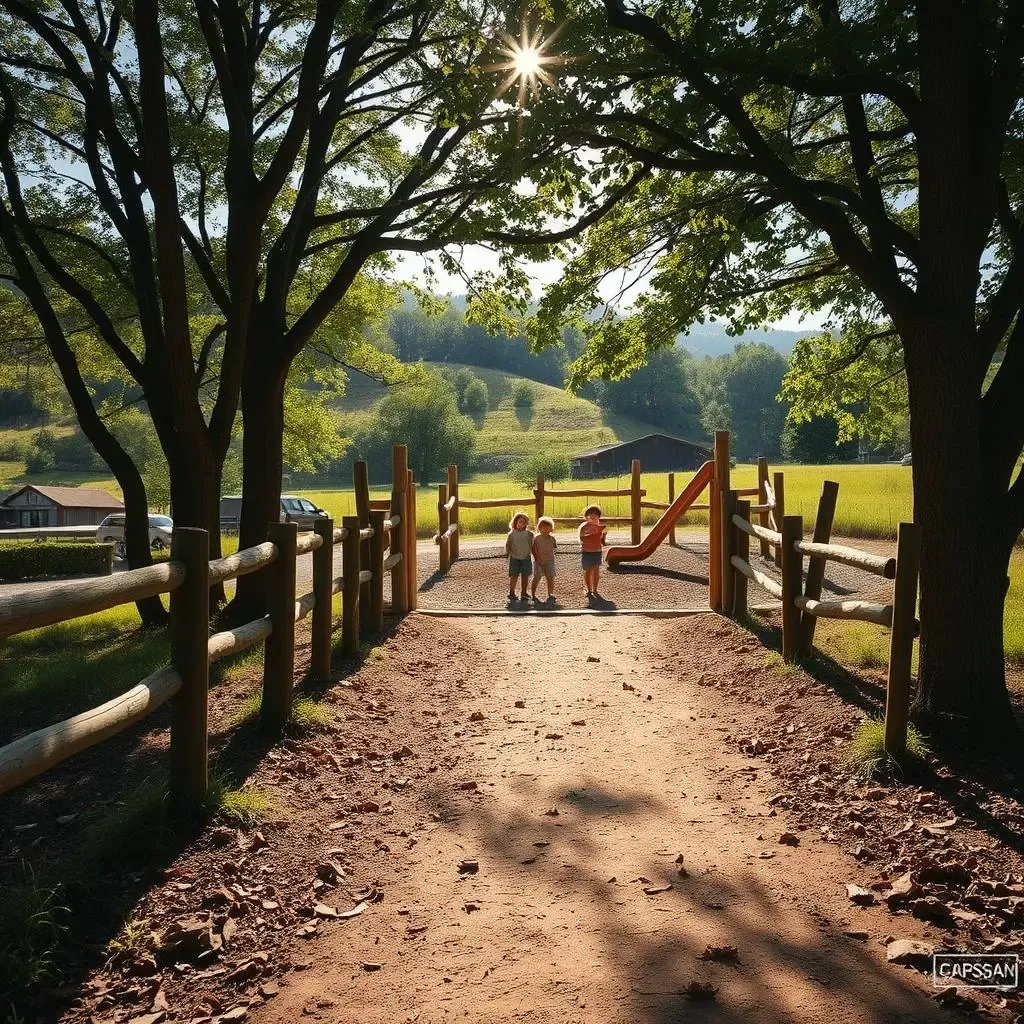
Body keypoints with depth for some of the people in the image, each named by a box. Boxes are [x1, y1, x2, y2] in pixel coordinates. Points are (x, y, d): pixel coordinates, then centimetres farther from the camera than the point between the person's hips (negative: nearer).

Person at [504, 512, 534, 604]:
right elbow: (508, 545, 5)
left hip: (526, 558, 2)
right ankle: (511, 594, 8)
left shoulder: (529, 534, 1)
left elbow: (532, 545, 11)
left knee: (525, 576, 6)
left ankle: (524, 594, 17)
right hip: (514, 558, -2)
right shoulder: (511, 534, -3)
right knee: (513, 576, -2)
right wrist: (508, 553, -3)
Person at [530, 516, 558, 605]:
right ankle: (533, 595, 10)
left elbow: (555, 548, 14)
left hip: (549, 561, 3)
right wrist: (537, 559, -13)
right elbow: (534, 549, -6)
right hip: (539, 561, -3)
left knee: (550, 578, 3)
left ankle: (550, 595, 12)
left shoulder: (552, 538, 3)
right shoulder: (537, 537, -7)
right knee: (537, 578, 1)